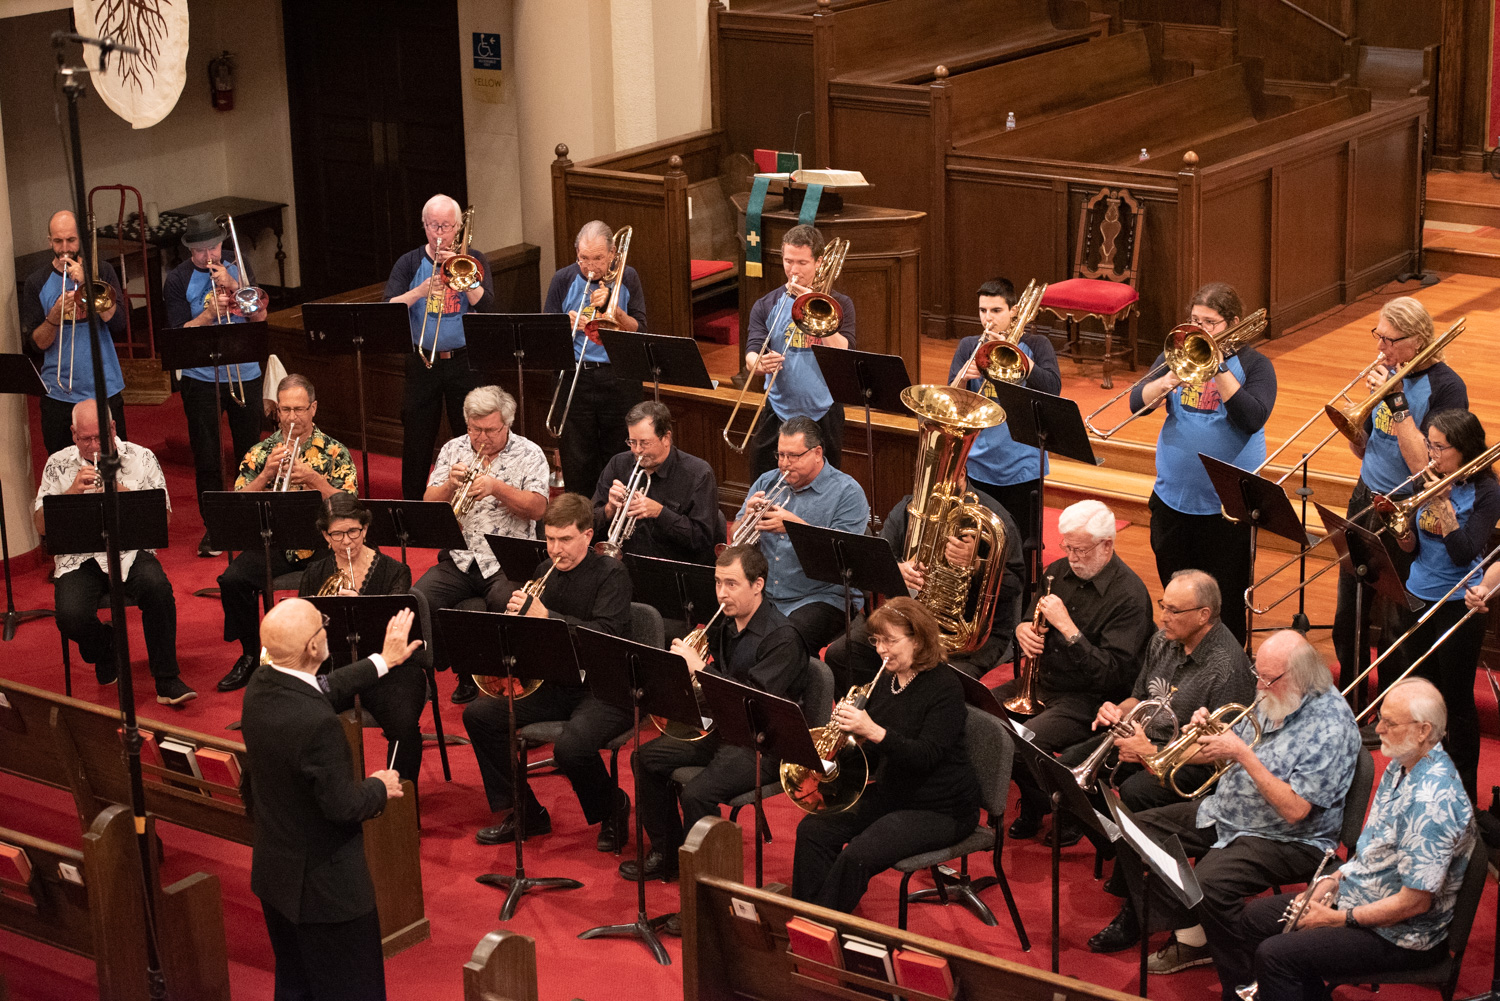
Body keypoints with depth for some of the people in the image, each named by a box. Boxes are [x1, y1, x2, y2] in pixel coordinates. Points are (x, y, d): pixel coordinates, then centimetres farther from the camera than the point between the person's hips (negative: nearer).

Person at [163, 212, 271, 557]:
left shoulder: (238, 269, 5)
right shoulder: (178, 280, -2)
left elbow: (260, 315, -3)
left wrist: (232, 284, -14)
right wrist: (210, 312, -22)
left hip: (245, 374, 2)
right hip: (200, 378, -2)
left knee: (251, 450, 9)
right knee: (206, 457, 1)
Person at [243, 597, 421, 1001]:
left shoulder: (260, 689, -7)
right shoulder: (317, 722, -33)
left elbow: (318, 691, 14)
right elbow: (343, 806, -26)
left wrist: (383, 661, 22)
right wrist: (380, 787, -6)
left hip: (274, 874, 9)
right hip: (325, 888, -9)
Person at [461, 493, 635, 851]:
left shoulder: (610, 574, -12)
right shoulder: (546, 572, 9)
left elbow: (607, 634, -26)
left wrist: (546, 616, -33)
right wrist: (517, 614, -9)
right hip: (556, 685, 8)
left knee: (570, 747, -34)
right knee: (479, 715, -5)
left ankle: (613, 808, 0)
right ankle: (525, 813, 5)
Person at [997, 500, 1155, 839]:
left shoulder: (1130, 595, -16)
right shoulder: (1059, 573, 8)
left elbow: (1112, 673, -23)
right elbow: (1030, 620, 21)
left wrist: (1067, 627, -28)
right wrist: (1022, 629, -5)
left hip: (1089, 700, -8)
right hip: (1042, 682, 8)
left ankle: (1044, 808, -1)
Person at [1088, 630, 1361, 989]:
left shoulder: (1332, 727, -23)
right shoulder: (1273, 699, 3)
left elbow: (1294, 811, -28)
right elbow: (1232, 751, 15)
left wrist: (1243, 754, -27)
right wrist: (1211, 736, -8)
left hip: (1288, 839, -10)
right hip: (1226, 812, 10)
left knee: (1210, 882, -34)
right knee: (1138, 829, 6)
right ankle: (1189, 935, 9)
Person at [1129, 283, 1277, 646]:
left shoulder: (1254, 365, -3)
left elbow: (1253, 418, -19)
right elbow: (1137, 402, -3)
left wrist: (1217, 368, -21)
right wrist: (1170, 379, -22)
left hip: (1227, 506, -4)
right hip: (1173, 498, 4)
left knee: (1225, 605, 2)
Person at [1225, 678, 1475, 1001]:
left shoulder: (1430, 801, -30)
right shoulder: (1401, 768, 3)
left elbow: (1415, 902, -28)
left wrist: (1339, 919, -18)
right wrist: (1333, 880, 1)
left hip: (1398, 934, -10)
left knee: (1275, 955, -21)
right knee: (1253, 917, 13)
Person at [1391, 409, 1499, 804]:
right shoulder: (1431, 482, 3)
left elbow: (1463, 552, -21)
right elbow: (1412, 548, 6)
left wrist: (1443, 501, -21)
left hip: (1458, 605, -6)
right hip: (1419, 595, 6)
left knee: (1457, 699, 2)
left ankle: (1464, 791, 14)